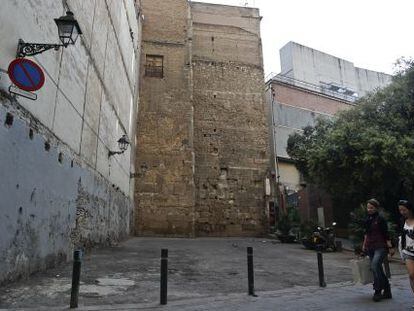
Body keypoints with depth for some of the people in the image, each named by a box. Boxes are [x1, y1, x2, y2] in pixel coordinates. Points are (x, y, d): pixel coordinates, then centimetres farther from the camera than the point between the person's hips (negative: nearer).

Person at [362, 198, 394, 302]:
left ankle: (377, 291, -14)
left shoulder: (380, 219, -8)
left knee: (375, 266, -23)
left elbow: (386, 234, -9)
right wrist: (364, 245, 20)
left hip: (380, 247, -7)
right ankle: (387, 292, 22)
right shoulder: (367, 219, 11)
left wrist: (390, 247, -11)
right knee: (378, 269, 10)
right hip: (370, 247, 7)